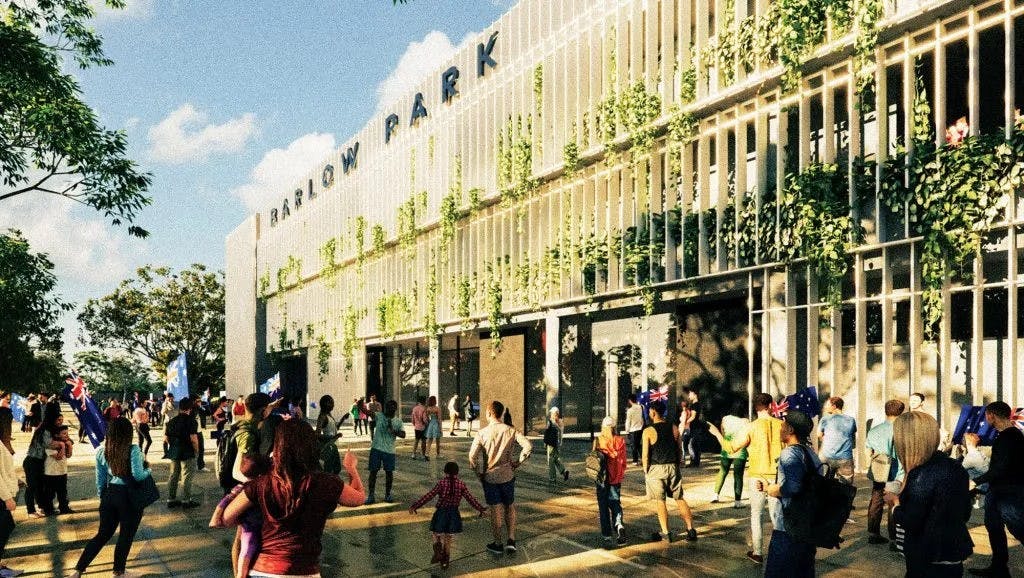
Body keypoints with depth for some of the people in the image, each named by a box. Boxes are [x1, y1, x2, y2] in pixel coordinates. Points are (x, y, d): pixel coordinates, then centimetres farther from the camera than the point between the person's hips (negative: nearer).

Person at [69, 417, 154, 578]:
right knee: (126, 535, 12)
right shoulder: (133, 450, -15)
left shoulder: (102, 451, 2)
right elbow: (138, 475, -20)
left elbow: (100, 479, 9)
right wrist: (148, 470, 0)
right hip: (129, 496, -5)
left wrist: (102, 496, 21)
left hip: (109, 494, 5)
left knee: (103, 534, 17)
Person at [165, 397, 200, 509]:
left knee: (173, 476, 14)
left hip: (173, 452, 6)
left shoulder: (172, 421, 7)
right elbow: (193, 438, -19)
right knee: (187, 477, 1)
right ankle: (186, 500, 5)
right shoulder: (191, 421, -14)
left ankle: (171, 499, 19)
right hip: (187, 453, -6)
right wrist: (196, 450, -6)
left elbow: (167, 438, 11)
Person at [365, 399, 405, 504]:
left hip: (389, 450, 1)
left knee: (389, 472, 6)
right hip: (376, 448, -1)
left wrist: (392, 430, -18)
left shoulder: (398, 421, 3)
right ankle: (371, 495, 7)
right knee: (373, 471, 0)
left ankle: (387, 494, 20)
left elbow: (403, 434, -5)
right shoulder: (379, 416, 1)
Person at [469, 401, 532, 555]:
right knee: (510, 507, 17)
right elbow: (527, 446, -16)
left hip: (489, 476, -1)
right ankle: (511, 541, 9)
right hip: (507, 474, 1)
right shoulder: (510, 431, -6)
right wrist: (518, 462, -4)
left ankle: (498, 544, 19)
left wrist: (479, 472, -2)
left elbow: (473, 455, -15)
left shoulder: (482, 433, -10)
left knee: (495, 510, 9)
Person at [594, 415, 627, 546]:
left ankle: (607, 534, 13)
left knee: (603, 505, 10)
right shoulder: (620, 441, -4)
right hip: (616, 477, 2)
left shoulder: (598, 441, -10)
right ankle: (619, 524, -14)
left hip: (602, 476, -1)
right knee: (615, 502, 12)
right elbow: (623, 460, 1)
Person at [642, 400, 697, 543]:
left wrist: (645, 472, 2)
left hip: (656, 469, -4)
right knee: (679, 499, 12)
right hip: (673, 467, 4)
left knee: (660, 501, 5)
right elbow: (680, 451, 8)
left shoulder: (648, 431, -10)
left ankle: (666, 533, 7)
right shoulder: (674, 429, 2)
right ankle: (691, 530, 10)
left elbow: (645, 455, -9)